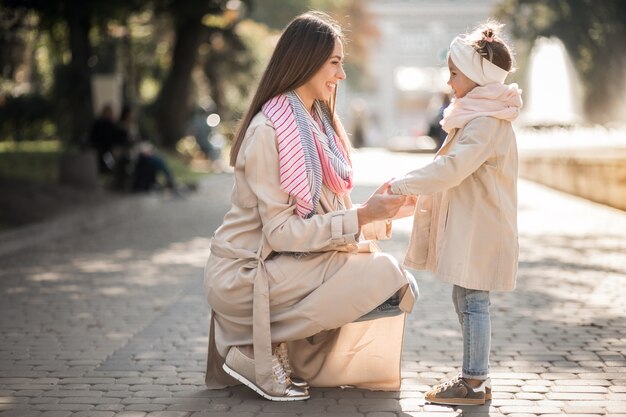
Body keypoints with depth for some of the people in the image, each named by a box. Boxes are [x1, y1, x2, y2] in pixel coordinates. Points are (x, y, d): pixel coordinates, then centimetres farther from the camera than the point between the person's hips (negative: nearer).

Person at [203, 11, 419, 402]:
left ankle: (291, 354, 4)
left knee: (398, 283, -1)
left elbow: (323, 214, 8)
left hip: (284, 263, 8)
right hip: (246, 276, -8)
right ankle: (260, 351, -8)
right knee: (384, 275, -18)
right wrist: (362, 217, -22)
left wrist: (379, 212, -6)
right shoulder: (269, 130, -18)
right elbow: (281, 231, -21)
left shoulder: (317, 124, 8)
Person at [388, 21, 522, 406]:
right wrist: (411, 189, 16)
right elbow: (456, 169, 22)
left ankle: (474, 383, 2)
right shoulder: (479, 116, 15)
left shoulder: (487, 122, -18)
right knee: (468, 300, 14)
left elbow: (451, 169, -27)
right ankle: (476, 377, 22)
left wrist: (401, 186, -25)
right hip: (470, 226, 10)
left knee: (472, 301, -5)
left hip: (479, 229, -10)